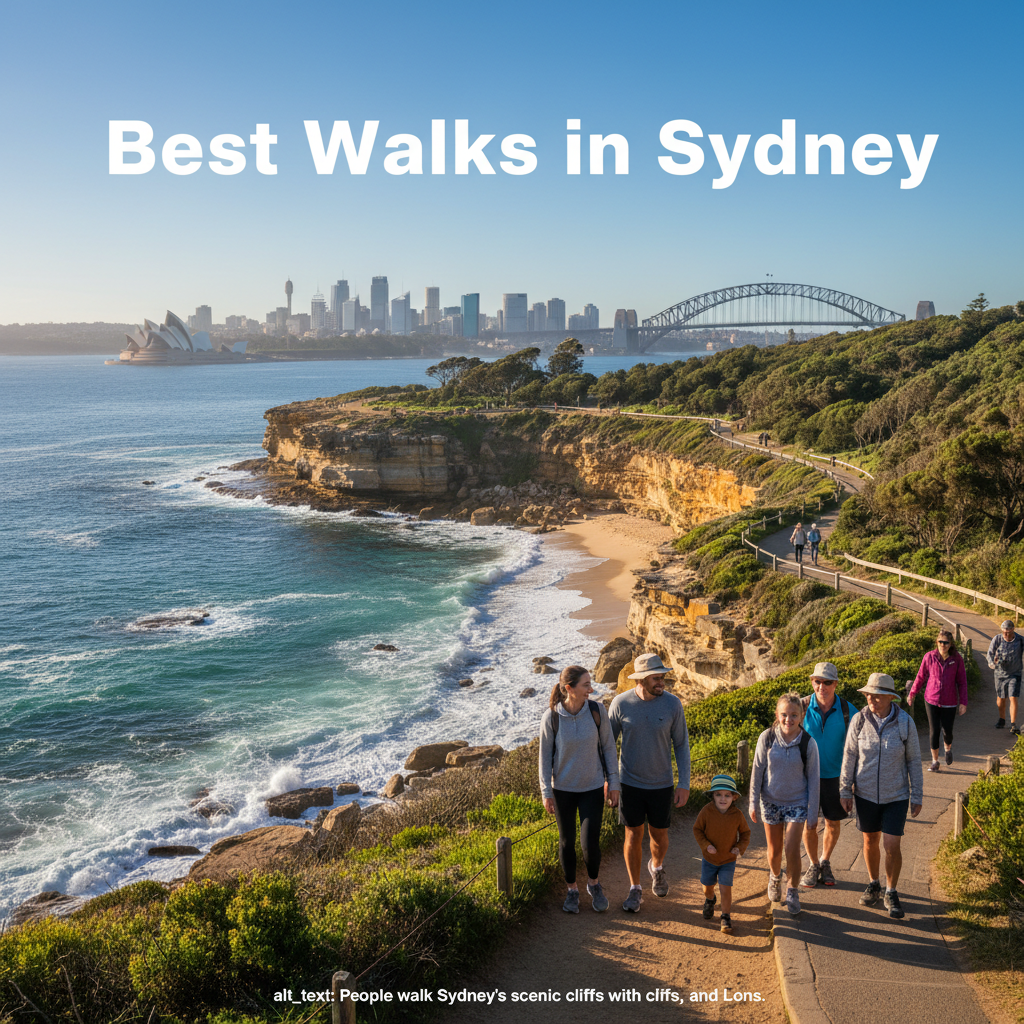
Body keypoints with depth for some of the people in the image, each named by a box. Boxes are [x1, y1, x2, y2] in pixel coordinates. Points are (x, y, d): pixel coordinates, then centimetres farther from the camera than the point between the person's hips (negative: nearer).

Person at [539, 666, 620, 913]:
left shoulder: (597, 710, -12)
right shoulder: (551, 717, -16)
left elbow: (608, 747, -1)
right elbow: (545, 755, -5)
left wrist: (613, 783, 1)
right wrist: (546, 792, -4)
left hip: (592, 788, 0)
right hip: (563, 788, 0)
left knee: (590, 843, -3)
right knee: (567, 842, 11)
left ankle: (593, 883, 26)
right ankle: (572, 890, 33)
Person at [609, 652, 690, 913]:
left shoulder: (673, 704, -12)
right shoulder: (621, 703, -12)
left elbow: (681, 745, -3)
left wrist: (684, 784, -5)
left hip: (661, 784, 1)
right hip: (630, 783, -1)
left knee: (659, 835, 14)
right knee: (634, 836, 6)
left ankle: (657, 867, 46)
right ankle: (635, 889, 23)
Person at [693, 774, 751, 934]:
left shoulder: (737, 814, -16)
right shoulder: (706, 811, -19)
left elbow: (745, 832, 0)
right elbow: (697, 829, -8)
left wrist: (740, 847, -15)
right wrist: (705, 844, -21)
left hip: (728, 860, -1)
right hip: (709, 858, 1)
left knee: (725, 888, -8)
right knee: (708, 886, 18)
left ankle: (726, 917, 7)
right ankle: (709, 901, 51)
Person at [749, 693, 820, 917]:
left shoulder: (808, 743, -12)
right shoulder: (767, 738, -11)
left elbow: (813, 779, -5)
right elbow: (757, 770, -1)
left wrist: (813, 813, -3)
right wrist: (753, 803, 0)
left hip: (797, 803, -1)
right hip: (771, 801, 1)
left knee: (792, 849, -10)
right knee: (774, 850, 12)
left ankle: (792, 891, 13)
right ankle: (774, 878, 43)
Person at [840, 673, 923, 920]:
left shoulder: (905, 723, -12)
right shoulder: (859, 720, -11)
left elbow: (913, 760, -3)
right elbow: (849, 756, -1)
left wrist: (917, 797, -1)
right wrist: (845, 790, 1)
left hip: (896, 796, -1)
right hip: (865, 794, 1)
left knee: (892, 846, -4)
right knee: (870, 841, 14)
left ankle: (891, 893, 17)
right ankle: (873, 884, 37)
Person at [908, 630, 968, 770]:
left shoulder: (957, 659, -7)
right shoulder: (929, 657, -7)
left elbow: (962, 681, 0)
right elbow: (921, 677, 5)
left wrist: (963, 702, -2)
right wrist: (912, 694, 13)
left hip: (949, 702, 0)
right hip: (931, 700, 0)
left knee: (947, 731, 4)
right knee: (934, 731, 1)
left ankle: (948, 748, 40)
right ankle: (935, 761, 17)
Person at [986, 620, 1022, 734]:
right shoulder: (997, 639, -11)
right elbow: (990, 653, -16)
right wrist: (992, 662, -36)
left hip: (1014, 674, -1)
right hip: (1000, 674, 1)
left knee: (1013, 698, -12)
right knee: (1000, 699, 13)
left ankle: (1013, 725, -11)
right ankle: (1002, 719, 35)